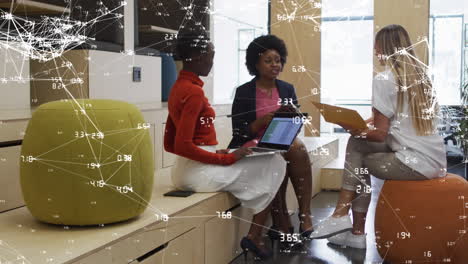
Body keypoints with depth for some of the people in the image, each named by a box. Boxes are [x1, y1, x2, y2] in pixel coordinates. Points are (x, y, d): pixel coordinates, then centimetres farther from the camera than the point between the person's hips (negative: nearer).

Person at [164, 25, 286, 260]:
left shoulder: (178, 88, 13)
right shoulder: (194, 92, -16)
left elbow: (169, 144, 15)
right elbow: (183, 146, -24)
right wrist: (228, 158, -16)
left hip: (187, 170, 10)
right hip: (200, 171, -10)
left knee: (263, 164, 20)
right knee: (274, 165, 2)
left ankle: (256, 233, 15)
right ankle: (254, 236, 7)